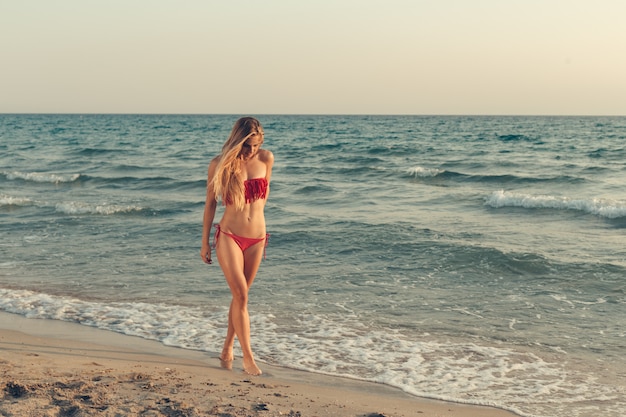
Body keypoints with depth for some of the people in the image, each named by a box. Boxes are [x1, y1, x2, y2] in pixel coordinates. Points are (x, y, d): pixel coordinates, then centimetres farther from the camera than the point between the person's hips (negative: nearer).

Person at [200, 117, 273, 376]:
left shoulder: (266, 159, -2)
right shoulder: (220, 165, -8)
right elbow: (210, 203, 1)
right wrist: (205, 242, 5)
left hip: (257, 239, 3)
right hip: (229, 236, -3)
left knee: (240, 296, 12)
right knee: (241, 296, -10)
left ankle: (227, 349, 26)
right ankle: (248, 357, -4)